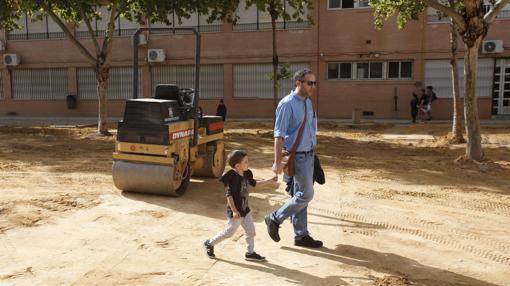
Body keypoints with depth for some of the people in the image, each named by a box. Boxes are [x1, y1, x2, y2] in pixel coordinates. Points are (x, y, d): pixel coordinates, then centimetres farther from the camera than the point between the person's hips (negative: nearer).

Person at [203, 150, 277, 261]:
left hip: (245, 209, 8)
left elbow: (254, 183, 21)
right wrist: (234, 210, -26)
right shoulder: (233, 177, -23)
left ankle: (250, 253, 21)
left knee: (251, 230, 8)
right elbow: (229, 195, -23)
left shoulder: (247, 174, 3)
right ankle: (209, 244, 23)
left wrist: (270, 180, 17)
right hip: (235, 211, -8)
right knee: (229, 232, 4)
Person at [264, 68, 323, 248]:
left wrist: (312, 153, 18)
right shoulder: (287, 104, -16)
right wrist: (278, 162, -22)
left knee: (301, 195, 13)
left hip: (309, 155, 8)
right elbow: (279, 134, -19)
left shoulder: (308, 102, 9)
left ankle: (301, 235, 22)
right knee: (306, 195, -4)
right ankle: (275, 218, 13)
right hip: (297, 156, -8)